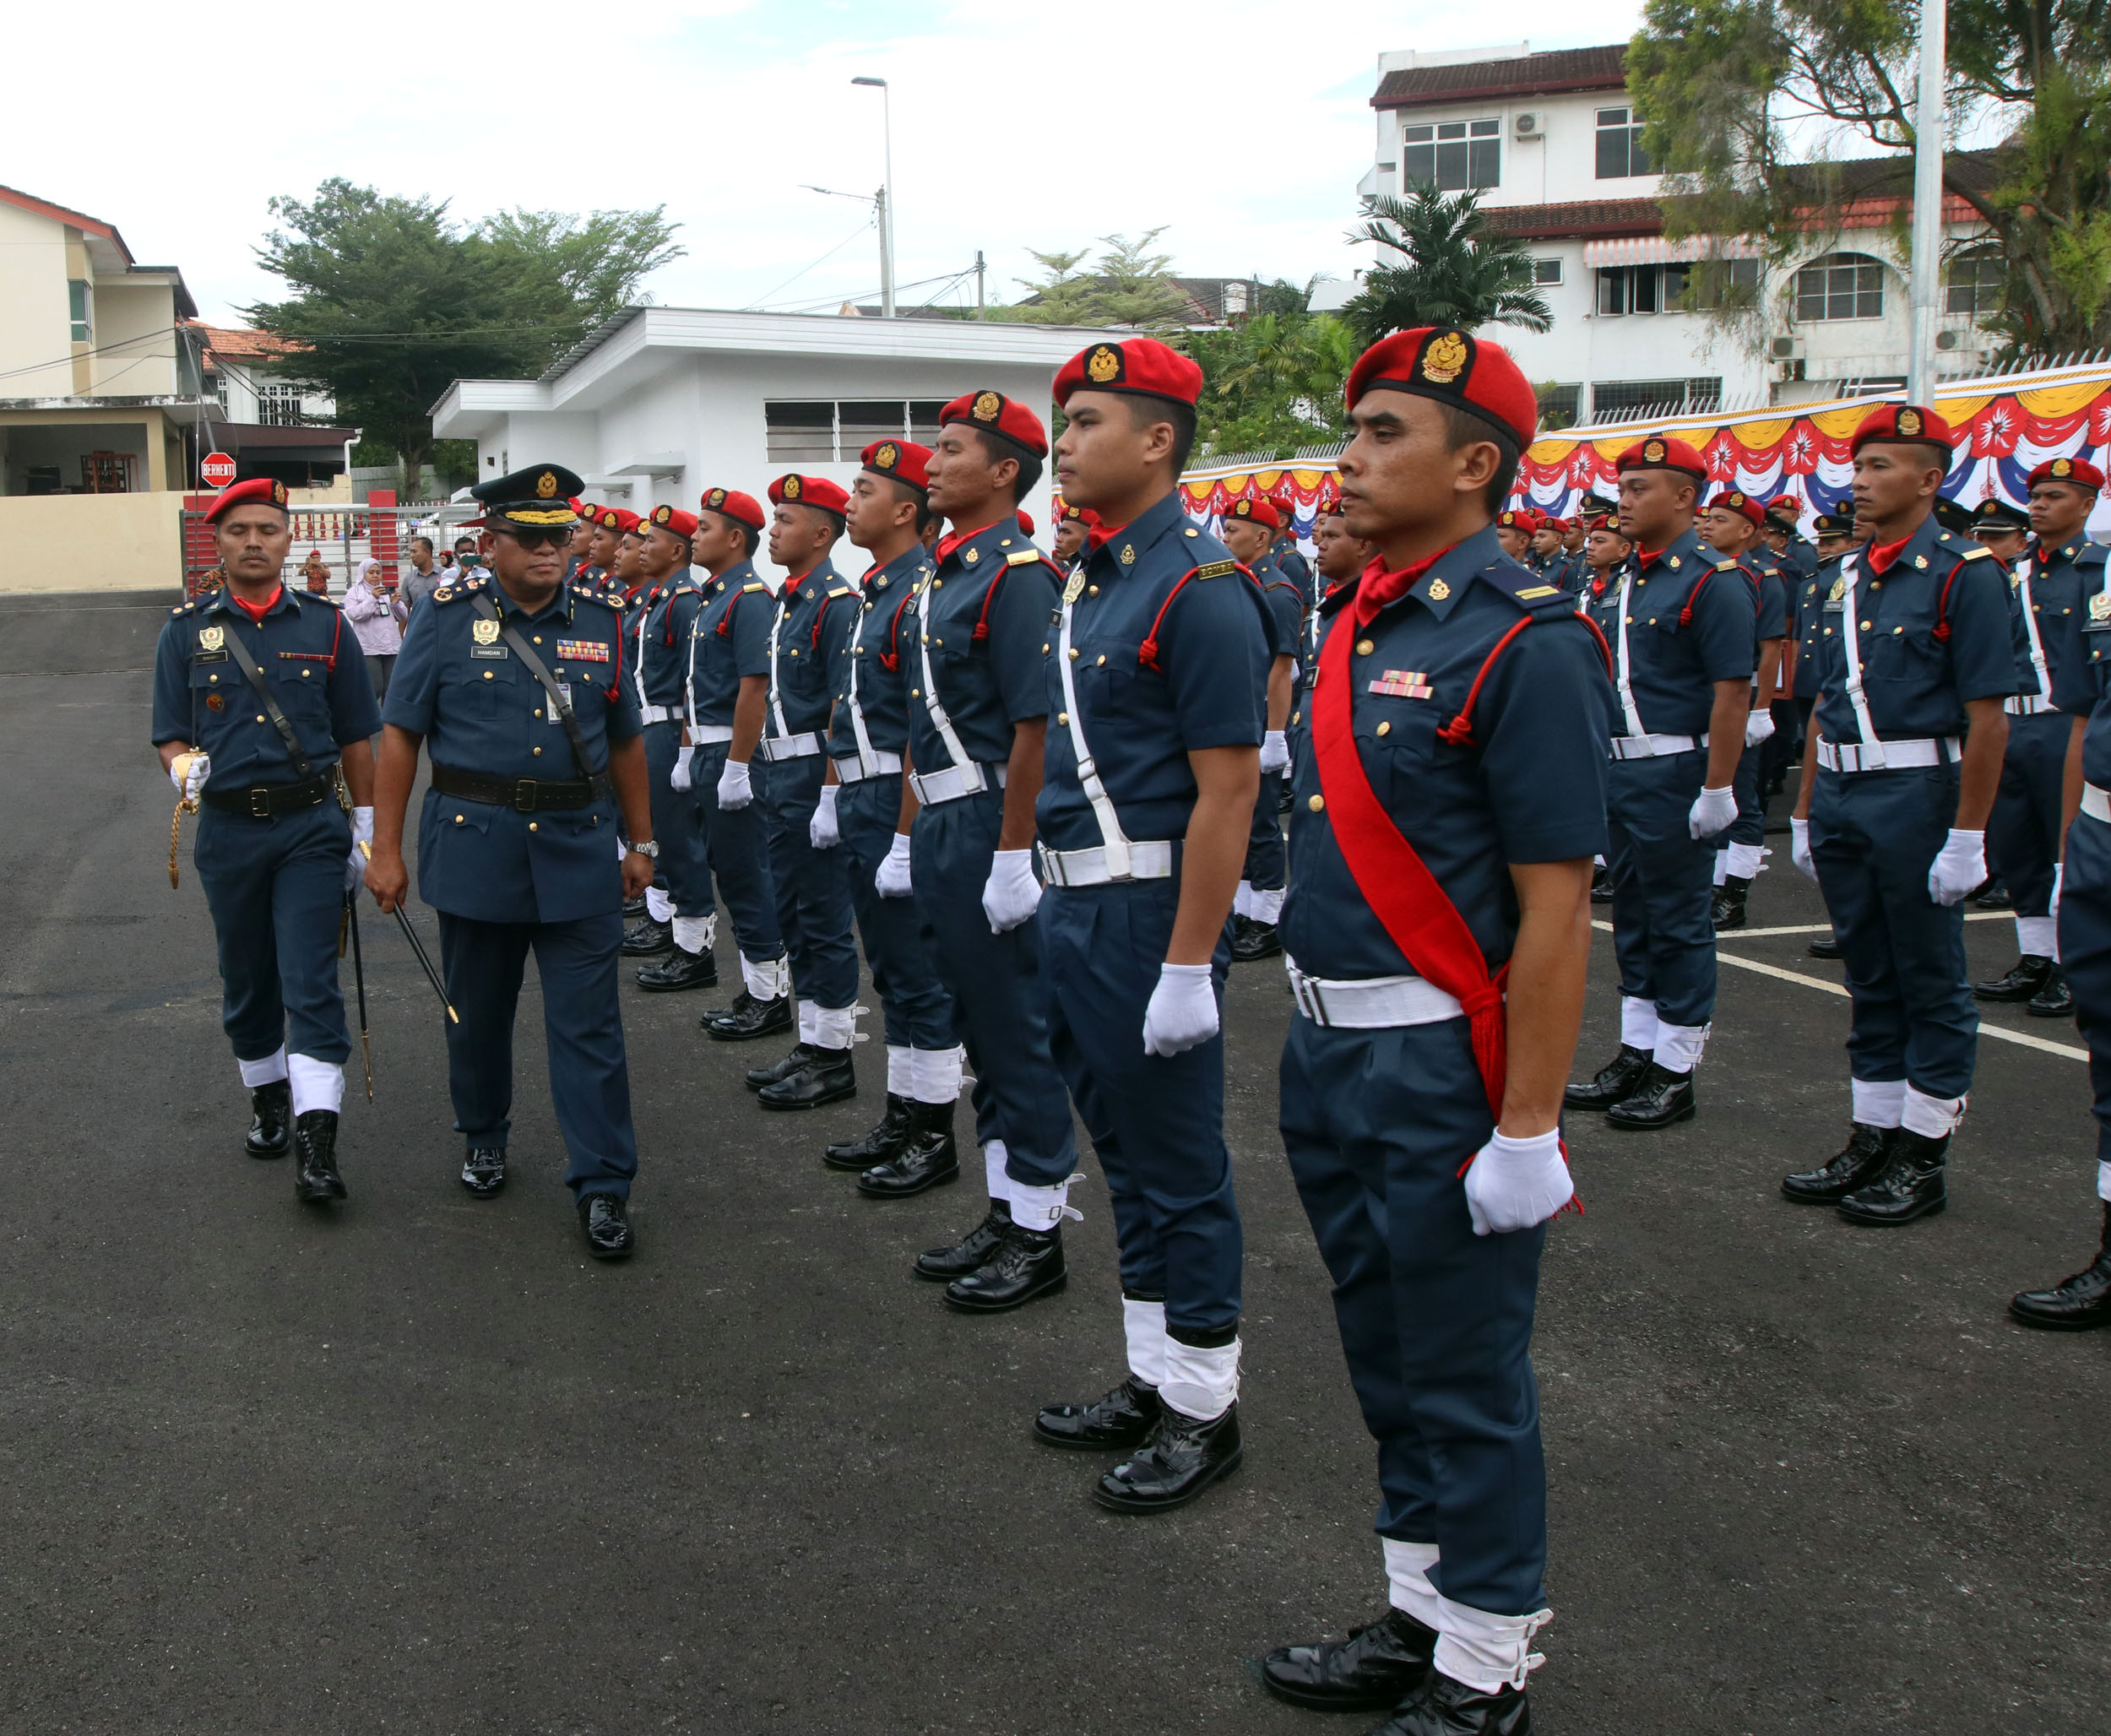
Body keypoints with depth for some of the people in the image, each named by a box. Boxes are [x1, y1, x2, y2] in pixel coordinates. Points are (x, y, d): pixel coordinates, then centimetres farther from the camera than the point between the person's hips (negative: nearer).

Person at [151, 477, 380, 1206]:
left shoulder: (324, 625, 2)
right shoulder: (186, 629, 4)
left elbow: (356, 737, 6)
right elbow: (171, 734, 4)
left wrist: (366, 829, 5)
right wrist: (185, 768, -19)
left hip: (311, 826, -2)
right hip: (228, 830, 2)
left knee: (311, 982, -8)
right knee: (247, 980, 15)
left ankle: (316, 1144, -11)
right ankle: (268, 1098, 35)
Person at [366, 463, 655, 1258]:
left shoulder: (600, 619, 6)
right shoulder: (448, 617, -1)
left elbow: (625, 741, 13)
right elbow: (400, 736, 0)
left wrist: (642, 842, 13)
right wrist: (386, 848, -3)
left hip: (577, 849, 1)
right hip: (475, 846, 0)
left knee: (588, 1023, -1)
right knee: (477, 1010, 14)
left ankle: (603, 1185, 6)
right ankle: (484, 1138, 38)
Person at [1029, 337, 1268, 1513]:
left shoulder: (1198, 587, -16)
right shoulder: (1090, 578, 12)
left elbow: (1228, 789, -20)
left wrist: (1188, 966, -22)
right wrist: (1066, 911, 18)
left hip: (1149, 908, -9)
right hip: (1076, 907, 9)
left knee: (1181, 1170, 3)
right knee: (1128, 1156, 17)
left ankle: (1205, 1412, 18)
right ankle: (1152, 1383, 31)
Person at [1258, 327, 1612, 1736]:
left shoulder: (1525, 643, -16)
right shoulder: (1360, 620, 10)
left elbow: (1556, 910, -19)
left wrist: (1528, 1127, -20)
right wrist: (1319, 1036, 16)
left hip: (1441, 1065, -8)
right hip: (1333, 1052, 9)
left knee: (1468, 1380, 6)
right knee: (1388, 1357, 19)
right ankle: (1421, 1619, 36)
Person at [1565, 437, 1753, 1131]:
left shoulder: (1712, 583, -11)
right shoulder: (1618, 585, 12)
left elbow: (1732, 694, -16)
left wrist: (1717, 790, -20)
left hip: (1674, 775, -8)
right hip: (1617, 773, 8)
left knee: (1678, 925, 1)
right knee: (1632, 919, 14)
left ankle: (1675, 1074, 10)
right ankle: (1635, 1055, 25)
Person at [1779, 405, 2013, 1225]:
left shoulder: (1963, 573, -8)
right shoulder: (1842, 576, 12)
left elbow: (1987, 717, -12)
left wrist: (1967, 835, -16)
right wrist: (1807, 811, 14)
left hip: (1916, 792, -6)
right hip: (1840, 793, 7)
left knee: (1931, 980, 4)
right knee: (1869, 975, 14)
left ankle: (1923, 1156, 13)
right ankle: (1872, 1137, 23)